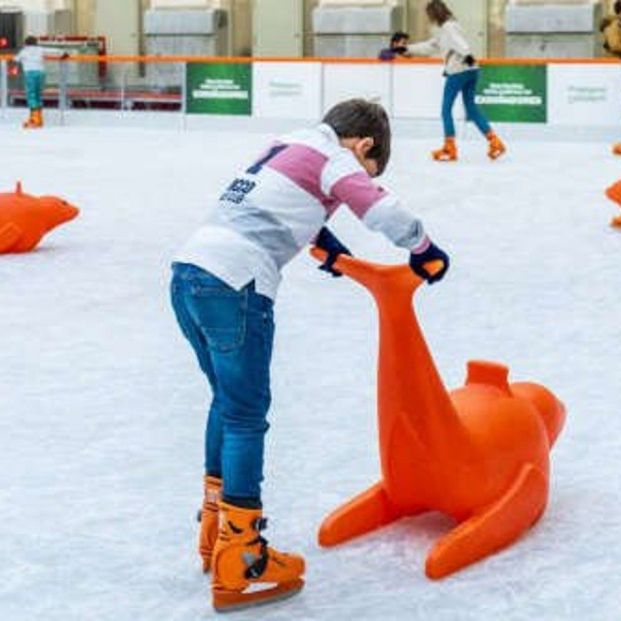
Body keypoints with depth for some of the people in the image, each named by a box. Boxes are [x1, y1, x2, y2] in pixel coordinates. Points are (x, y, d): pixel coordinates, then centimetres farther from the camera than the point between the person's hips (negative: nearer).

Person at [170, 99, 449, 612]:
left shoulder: (288, 149, 26)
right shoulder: (333, 158, 3)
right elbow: (383, 210, -9)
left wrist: (329, 247, 45)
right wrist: (424, 251, 7)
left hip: (188, 274, 9)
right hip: (234, 285, -9)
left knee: (228, 401, 22)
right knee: (246, 416, -3)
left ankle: (216, 533, 31)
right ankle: (237, 566, -1)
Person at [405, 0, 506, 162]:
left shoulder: (448, 27, -4)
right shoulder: (443, 29, 24)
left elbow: (458, 41, -23)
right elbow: (430, 46, 35)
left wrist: (467, 54, -40)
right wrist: (409, 49, 39)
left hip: (458, 70, -9)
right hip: (471, 70, 9)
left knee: (446, 108, 1)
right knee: (471, 107, 12)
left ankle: (450, 149, 2)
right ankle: (495, 143, 5)